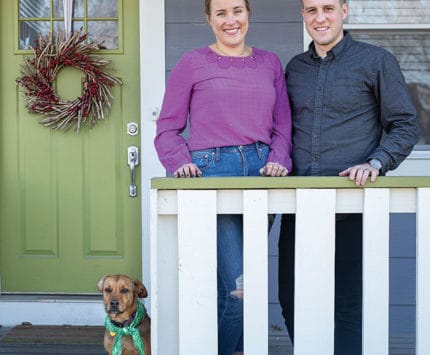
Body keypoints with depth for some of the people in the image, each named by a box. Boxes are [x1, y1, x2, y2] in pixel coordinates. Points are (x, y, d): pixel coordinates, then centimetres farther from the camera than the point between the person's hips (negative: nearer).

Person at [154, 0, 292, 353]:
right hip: (211, 171, -4)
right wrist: (182, 163, -11)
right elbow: (167, 129, 6)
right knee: (238, 285, -12)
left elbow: (283, 126, 15)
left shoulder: (270, 63, 16)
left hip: (260, 171, 4)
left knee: (246, 281, 9)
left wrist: (278, 160, -3)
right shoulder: (191, 64, 5)